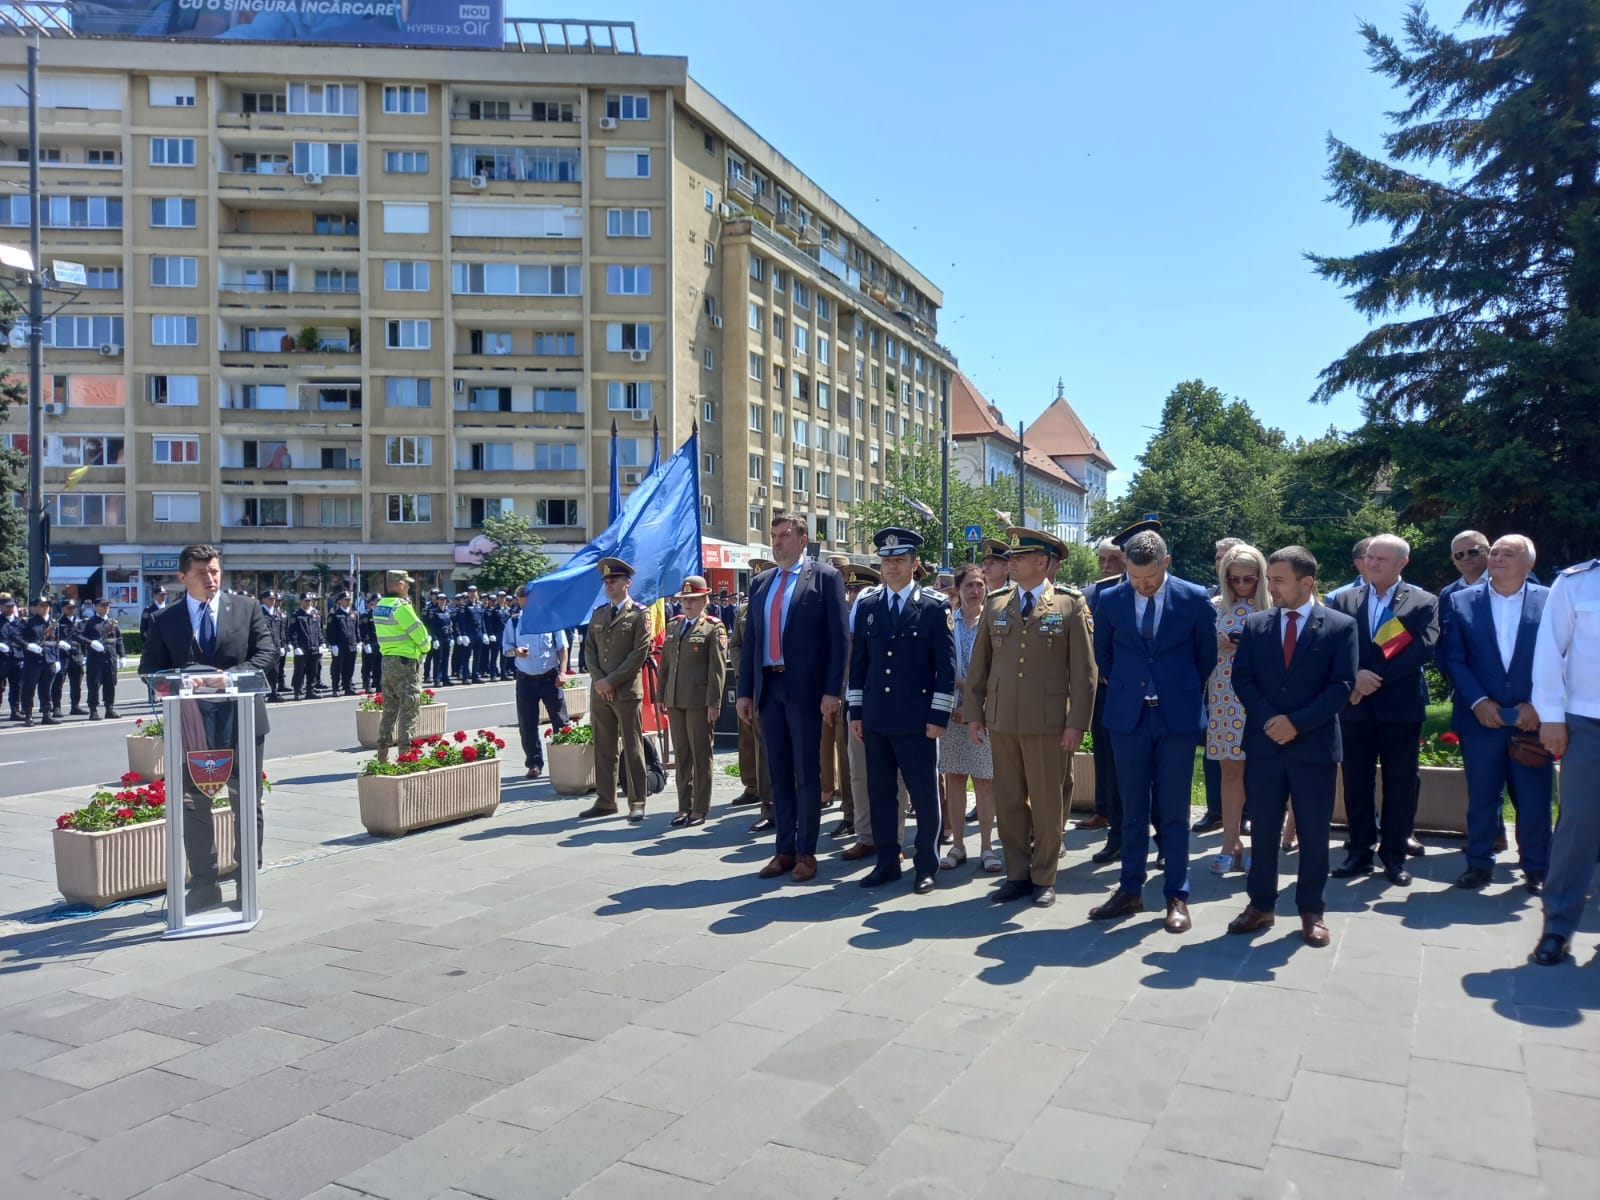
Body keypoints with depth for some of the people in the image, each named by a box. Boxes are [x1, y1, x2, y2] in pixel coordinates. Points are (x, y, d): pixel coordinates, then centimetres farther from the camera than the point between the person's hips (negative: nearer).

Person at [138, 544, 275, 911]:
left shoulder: (246, 608, 4)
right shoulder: (165, 620, 5)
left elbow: (264, 652, -3)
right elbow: (149, 668, 3)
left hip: (242, 719, 0)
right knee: (193, 807, 4)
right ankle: (204, 885, 14)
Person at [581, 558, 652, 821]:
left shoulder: (639, 614, -3)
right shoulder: (598, 613, 14)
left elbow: (639, 653, -9)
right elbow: (589, 649, 12)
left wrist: (611, 681, -12)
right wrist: (598, 680, -3)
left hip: (627, 692, -5)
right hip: (600, 691, 5)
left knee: (632, 749, -1)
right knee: (603, 749, 9)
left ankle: (637, 803, 5)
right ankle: (605, 801, 17)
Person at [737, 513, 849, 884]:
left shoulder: (825, 577, -2)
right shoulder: (761, 583, 14)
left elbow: (838, 637, -7)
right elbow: (750, 640, 14)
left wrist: (832, 690, -13)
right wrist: (745, 691, 9)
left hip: (805, 688, -5)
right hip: (768, 687, 5)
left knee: (807, 773, 3)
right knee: (778, 773, 10)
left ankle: (806, 851, 13)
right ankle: (784, 849, 19)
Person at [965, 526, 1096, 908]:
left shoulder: (1070, 605, -2)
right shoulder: (995, 604, 8)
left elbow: (1084, 670, -4)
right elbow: (978, 665, 11)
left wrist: (1077, 723, -8)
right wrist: (974, 713, 7)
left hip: (1049, 722, -3)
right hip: (1002, 721, 4)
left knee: (1047, 804, 6)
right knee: (1008, 802, 10)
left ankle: (1043, 878, 20)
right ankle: (1017, 875, 22)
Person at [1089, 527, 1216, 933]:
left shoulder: (1194, 599, -5)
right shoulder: (1111, 600, -1)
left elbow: (1207, 653, 8)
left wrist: (1186, 692, 12)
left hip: (1178, 716, -2)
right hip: (1128, 716, 2)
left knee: (1174, 810, 4)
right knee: (1132, 809, 10)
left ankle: (1177, 897, 14)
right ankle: (1130, 891, 20)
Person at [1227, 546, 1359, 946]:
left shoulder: (1340, 625, -2)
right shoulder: (1255, 624, 6)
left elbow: (1342, 686, -8)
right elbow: (1242, 678, 3)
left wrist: (1296, 722, -15)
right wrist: (1269, 719, -11)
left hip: (1314, 745, -2)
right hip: (1264, 743, 2)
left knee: (1314, 833, 7)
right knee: (1262, 830, 9)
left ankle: (1311, 910, 20)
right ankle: (1261, 904, 21)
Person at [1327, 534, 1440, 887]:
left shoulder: (1424, 602, 2)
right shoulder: (1342, 600, 8)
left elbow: (1424, 650, -11)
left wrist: (1376, 678, -16)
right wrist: (1354, 676, -19)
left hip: (1401, 706, -2)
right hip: (1356, 705, 2)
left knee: (1400, 784, 5)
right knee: (1356, 782, 7)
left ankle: (1394, 855, 16)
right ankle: (1359, 852, 17)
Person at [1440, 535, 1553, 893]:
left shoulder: (1549, 601, 2)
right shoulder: (1461, 601, 4)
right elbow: (1453, 659, 0)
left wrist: (1538, 705, -10)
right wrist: (1478, 701, -11)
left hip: (1533, 718, 0)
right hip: (1481, 717, 0)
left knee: (1534, 798, 5)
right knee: (1481, 797, 8)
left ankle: (1536, 868, 18)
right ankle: (1479, 864, 19)